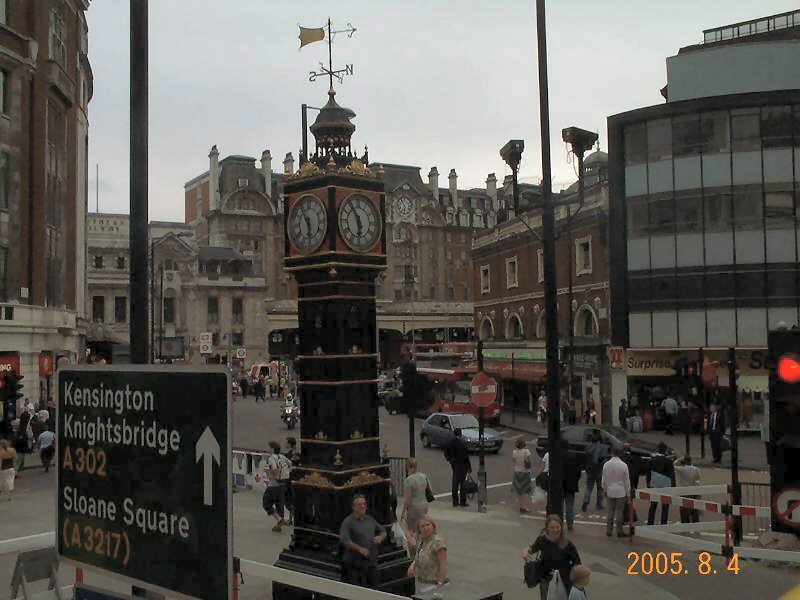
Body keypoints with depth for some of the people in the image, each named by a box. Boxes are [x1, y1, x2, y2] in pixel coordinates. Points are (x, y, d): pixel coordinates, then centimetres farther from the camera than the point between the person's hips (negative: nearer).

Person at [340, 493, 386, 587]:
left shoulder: (370, 520, 12)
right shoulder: (348, 522, -8)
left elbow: (383, 531, 22)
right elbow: (345, 540, -21)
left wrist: (380, 537, -2)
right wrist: (360, 548, -32)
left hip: (371, 562, 6)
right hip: (354, 563, -6)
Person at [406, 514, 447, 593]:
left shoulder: (437, 541, -20)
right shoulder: (421, 540, 6)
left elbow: (443, 565, -21)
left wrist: (440, 584, -23)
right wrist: (413, 564, 2)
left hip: (433, 584, -9)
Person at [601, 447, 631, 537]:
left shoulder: (606, 464, -3)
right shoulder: (623, 465, -12)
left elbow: (604, 479, 4)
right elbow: (627, 481, -6)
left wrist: (605, 490, 17)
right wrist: (628, 494, 3)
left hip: (610, 491, 3)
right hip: (621, 492, -3)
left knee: (610, 511, 10)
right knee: (619, 511, 3)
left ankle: (608, 531, 13)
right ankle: (619, 532, 9)